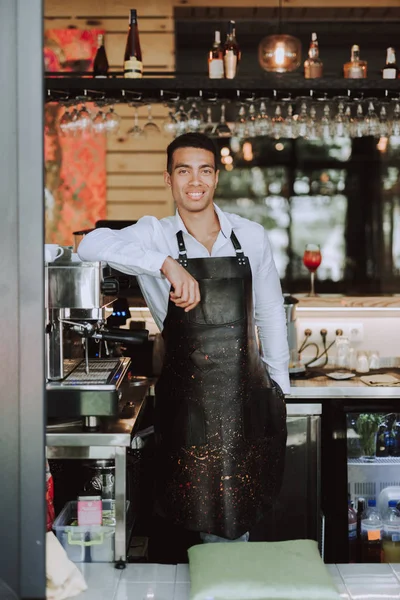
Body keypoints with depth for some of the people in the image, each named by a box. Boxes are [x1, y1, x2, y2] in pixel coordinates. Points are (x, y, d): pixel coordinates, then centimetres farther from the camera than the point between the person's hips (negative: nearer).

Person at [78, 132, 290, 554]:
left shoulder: (251, 236, 5)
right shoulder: (155, 235, -3)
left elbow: (270, 312, 12)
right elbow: (92, 245, -23)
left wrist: (279, 384, 11)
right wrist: (166, 263, -33)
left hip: (248, 391, 2)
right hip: (189, 394, -2)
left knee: (241, 515, 10)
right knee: (208, 515, 3)